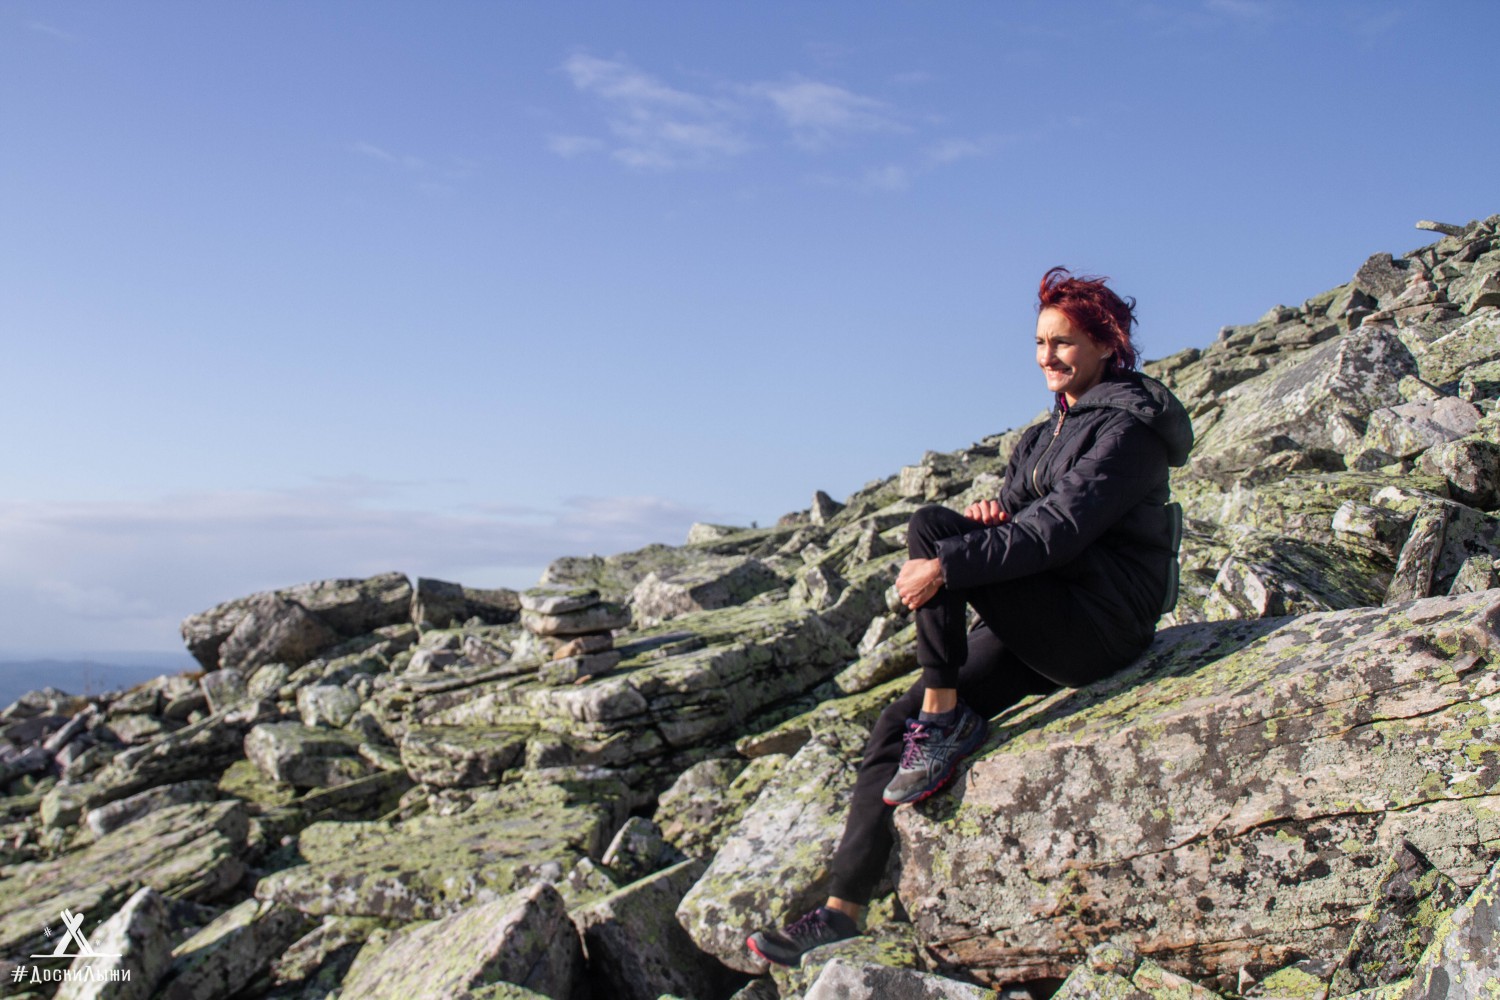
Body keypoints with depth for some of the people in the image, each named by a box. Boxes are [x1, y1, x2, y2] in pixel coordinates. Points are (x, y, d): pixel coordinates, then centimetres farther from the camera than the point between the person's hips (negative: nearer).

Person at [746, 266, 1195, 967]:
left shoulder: (1127, 424, -8)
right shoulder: (1047, 434, 20)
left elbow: (1061, 528, -21)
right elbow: (1015, 518, 13)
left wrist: (947, 563, -27)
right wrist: (987, 516, -12)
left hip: (1099, 624, -8)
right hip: (1046, 631, 8)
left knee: (929, 528, -21)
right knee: (895, 725, -5)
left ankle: (945, 721, -14)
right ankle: (841, 916, -3)